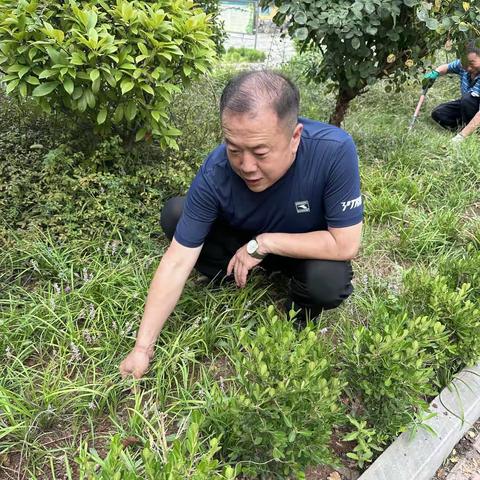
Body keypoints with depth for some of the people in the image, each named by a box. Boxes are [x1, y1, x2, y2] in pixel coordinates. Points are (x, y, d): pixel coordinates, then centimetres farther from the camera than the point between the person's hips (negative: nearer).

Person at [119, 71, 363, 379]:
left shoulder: (334, 150, -36)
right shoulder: (215, 173, -30)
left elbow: (346, 244, -29)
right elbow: (176, 263, -27)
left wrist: (264, 243, -31)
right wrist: (143, 348, -25)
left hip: (309, 251, -1)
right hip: (244, 241, 2)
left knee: (330, 281, -34)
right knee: (174, 214, -17)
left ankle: (300, 312, 1)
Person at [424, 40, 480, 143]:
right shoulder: (463, 64, -17)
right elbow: (446, 67, 9)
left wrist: (462, 136, -44)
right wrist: (435, 73, -15)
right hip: (465, 105, 6)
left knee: (467, 98, -35)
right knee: (437, 113, -10)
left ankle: (463, 132, -14)